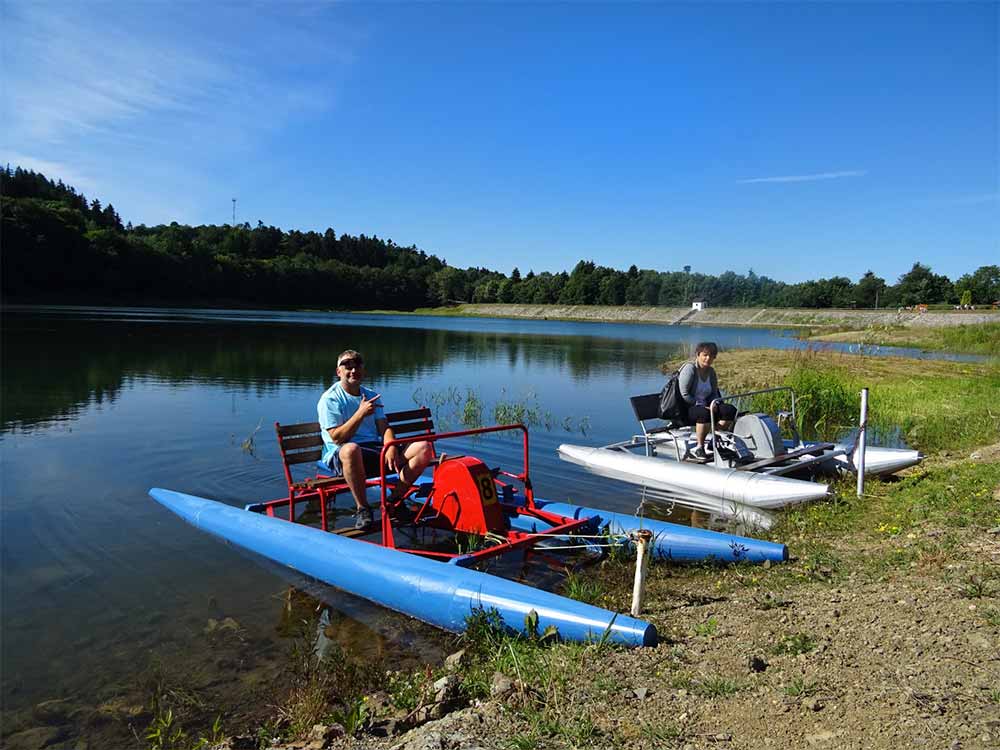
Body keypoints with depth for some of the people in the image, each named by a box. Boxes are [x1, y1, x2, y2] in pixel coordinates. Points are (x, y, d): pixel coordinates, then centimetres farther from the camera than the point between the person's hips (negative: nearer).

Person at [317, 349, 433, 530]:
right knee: (351, 449, -44)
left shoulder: (371, 396, 19)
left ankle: (395, 499, -1)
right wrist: (361, 413, -19)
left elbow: (384, 427, 7)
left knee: (423, 447, -12)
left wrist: (391, 448, -14)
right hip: (340, 456, -5)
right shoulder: (330, 399, -1)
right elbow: (337, 437, -12)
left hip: (376, 450, 6)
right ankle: (362, 508, -23)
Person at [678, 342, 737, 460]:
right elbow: (684, 394, -17)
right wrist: (701, 405, -19)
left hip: (705, 406, 7)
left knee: (730, 410, -13)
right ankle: (699, 448, -25)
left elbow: (714, 393, 18)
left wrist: (714, 403, -6)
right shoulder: (689, 368, -11)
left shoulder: (711, 371, 11)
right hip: (686, 409, -7)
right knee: (705, 413, -39)